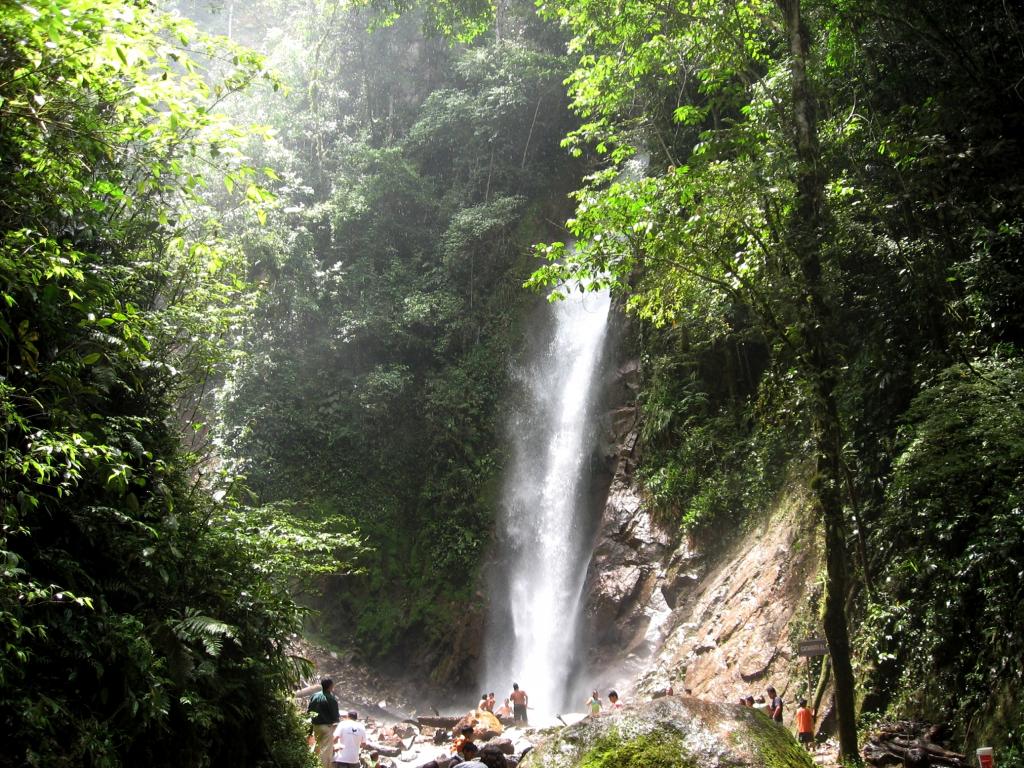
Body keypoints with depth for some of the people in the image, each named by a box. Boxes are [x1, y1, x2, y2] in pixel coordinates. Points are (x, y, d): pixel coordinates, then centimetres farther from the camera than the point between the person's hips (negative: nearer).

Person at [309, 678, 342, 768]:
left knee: (317, 748, 19)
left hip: (316, 726, 6)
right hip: (327, 726, -6)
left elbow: (308, 711, 6)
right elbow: (336, 715, -13)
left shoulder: (314, 696, 2)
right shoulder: (331, 699, -16)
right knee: (326, 749, 0)